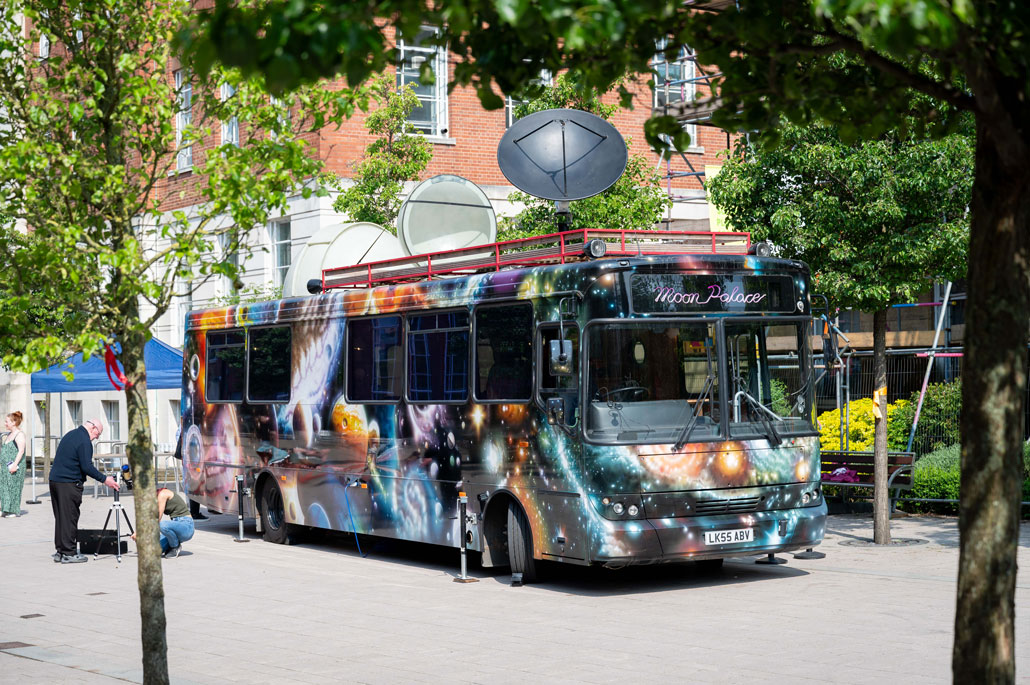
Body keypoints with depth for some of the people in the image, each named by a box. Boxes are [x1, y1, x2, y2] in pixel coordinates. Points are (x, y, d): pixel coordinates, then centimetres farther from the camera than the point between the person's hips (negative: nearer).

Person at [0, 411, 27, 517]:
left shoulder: (19, 435, -11)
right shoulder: (9, 435, 17)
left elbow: (21, 451, -18)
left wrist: (15, 464, -24)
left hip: (15, 468, -9)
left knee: (13, 487, -5)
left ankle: (14, 511, 0)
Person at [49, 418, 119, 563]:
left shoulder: (71, 434, 16)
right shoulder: (84, 441, -13)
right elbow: (87, 467, -18)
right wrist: (104, 479, -11)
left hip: (54, 479, 9)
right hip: (69, 484, -9)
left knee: (60, 517, 14)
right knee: (69, 518, -4)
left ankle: (60, 551, 18)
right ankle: (68, 553, -2)